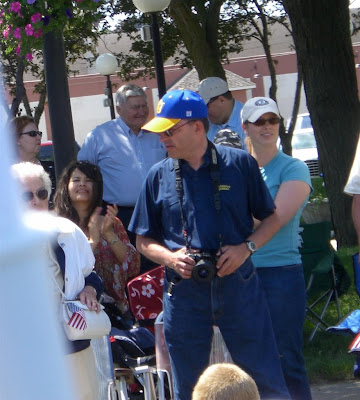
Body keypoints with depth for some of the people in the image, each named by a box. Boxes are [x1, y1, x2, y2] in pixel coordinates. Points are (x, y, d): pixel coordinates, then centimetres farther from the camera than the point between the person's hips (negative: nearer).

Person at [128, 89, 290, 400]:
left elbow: (271, 217, 8)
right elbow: (144, 240, 13)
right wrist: (169, 257, -7)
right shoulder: (159, 176, 7)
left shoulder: (240, 164, 2)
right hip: (183, 289, 2)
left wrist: (246, 247, -9)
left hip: (237, 283, -2)